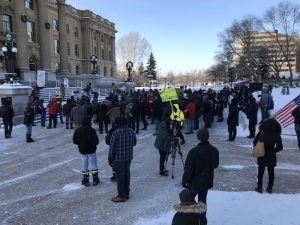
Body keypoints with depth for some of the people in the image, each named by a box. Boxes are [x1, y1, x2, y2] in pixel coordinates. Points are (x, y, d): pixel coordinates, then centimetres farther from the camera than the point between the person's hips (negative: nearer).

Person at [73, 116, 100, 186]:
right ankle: (95, 180, 18)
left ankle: (86, 181, 18)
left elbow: (75, 141, -2)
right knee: (93, 165, 11)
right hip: (91, 150, -3)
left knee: (84, 166, 12)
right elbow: (96, 141, -18)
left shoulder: (77, 131, -7)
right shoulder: (92, 131, -18)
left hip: (82, 151, 3)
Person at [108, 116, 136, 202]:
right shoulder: (131, 131, -3)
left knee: (120, 176, 4)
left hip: (119, 158, -6)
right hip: (129, 157, 6)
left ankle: (121, 196, 14)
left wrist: (110, 159, -3)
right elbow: (134, 143, 10)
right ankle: (126, 193, 29)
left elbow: (112, 147, -14)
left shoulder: (116, 133, -20)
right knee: (127, 174, 17)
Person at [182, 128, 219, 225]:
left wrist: (185, 180, -5)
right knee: (203, 200, 20)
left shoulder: (193, 151, -25)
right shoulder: (214, 151, -9)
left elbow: (188, 169, -18)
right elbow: (215, 165, 7)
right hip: (207, 181, 4)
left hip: (194, 182, -4)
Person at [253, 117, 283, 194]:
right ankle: (270, 188, 20)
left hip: (262, 156, 0)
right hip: (271, 157, 1)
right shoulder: (277, 135, -8)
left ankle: (259, 187, 15)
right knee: (271, 172, 14)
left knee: (261, 171, 12)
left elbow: (254, 142, -9)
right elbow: (280, 147, -8)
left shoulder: (261, 132, -9)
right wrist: (273, 151, 8)